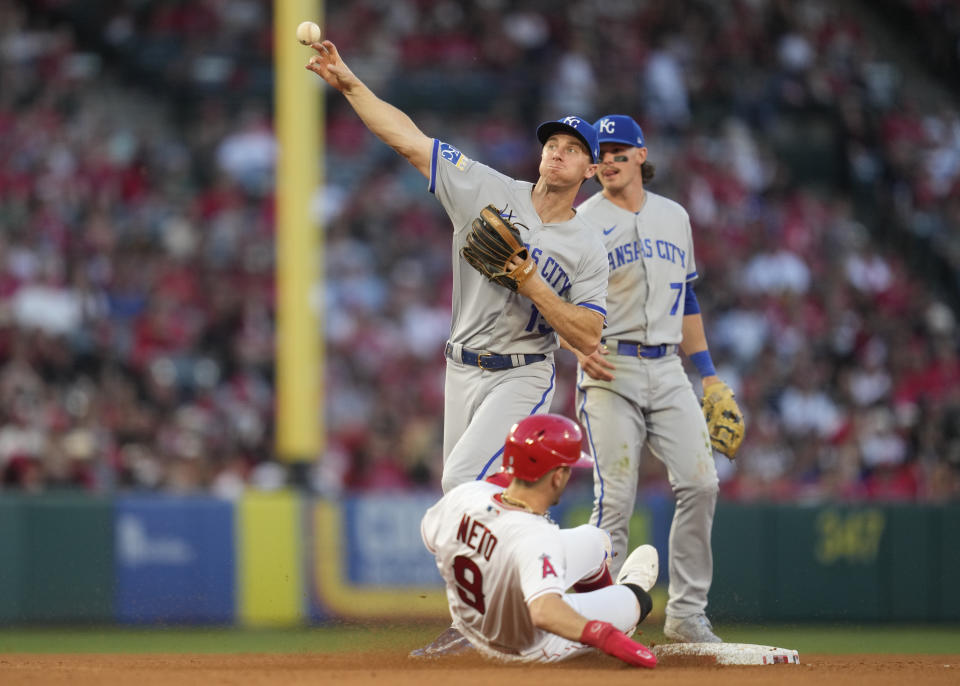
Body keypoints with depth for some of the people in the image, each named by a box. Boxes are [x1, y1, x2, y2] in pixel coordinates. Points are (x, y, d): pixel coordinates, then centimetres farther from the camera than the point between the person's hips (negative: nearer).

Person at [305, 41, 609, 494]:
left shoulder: (587, 250, -3)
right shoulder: (491, 192, 1)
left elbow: (589, 338, -12)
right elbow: (409, 140, -4)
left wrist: (530, 283, -21)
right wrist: (350, 85, -12)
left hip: (522, 377, -4)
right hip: (463, 372, 4)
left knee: (464, 481, -21)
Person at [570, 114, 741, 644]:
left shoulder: (674, 217, 16)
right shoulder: (580, 224, 1)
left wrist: (708, 373, 17)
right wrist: (580, 349, -21)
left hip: (668, 370, 4)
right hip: (610, 370, -4)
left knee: (700, 483, -7)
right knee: (615, 499, -11)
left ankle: (686, 613, 1)